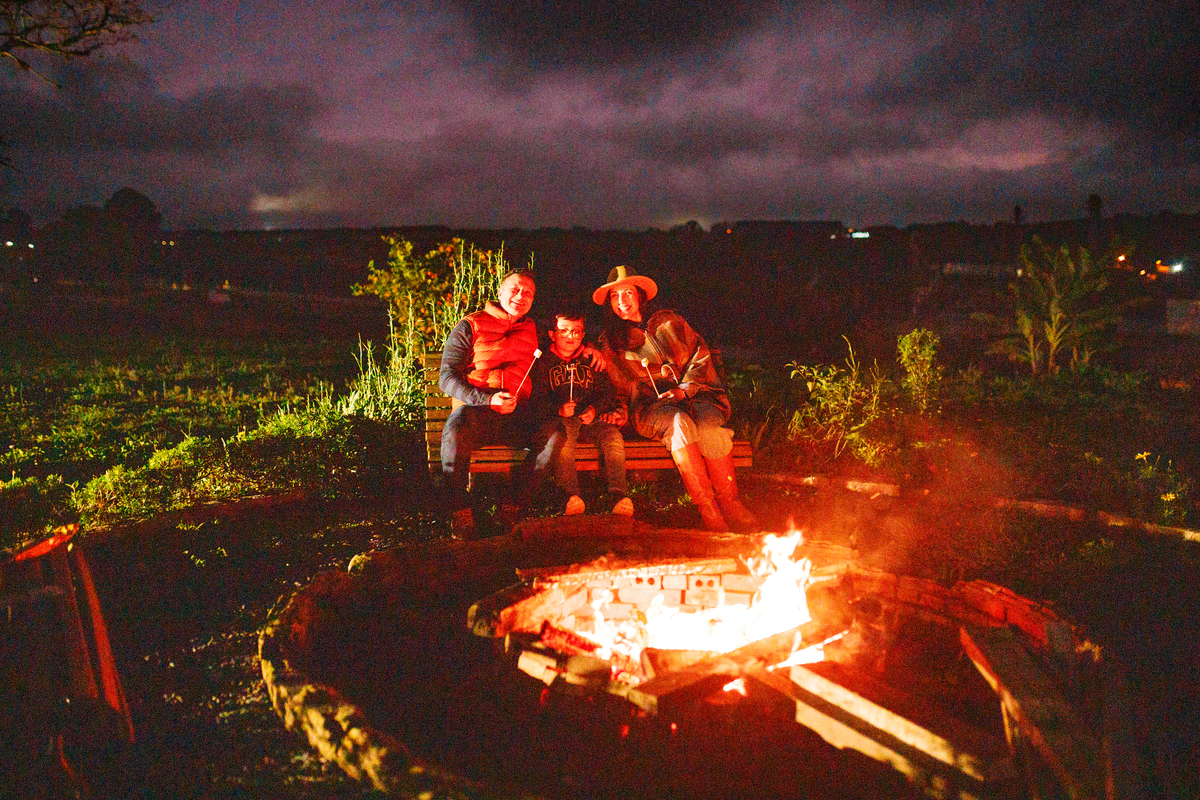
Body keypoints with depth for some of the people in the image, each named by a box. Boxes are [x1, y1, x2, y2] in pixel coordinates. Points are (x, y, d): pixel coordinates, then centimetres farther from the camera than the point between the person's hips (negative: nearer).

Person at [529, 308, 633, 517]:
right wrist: (559, 409, -16)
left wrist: (594, 409, -8)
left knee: (612, 434, -27)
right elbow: (537, 399, 3)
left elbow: (607, 393, 14)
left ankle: (618, 495, -35)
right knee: (562, 435, -37)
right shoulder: (544, 363, 15)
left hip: (589, 418, 3)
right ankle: (571, 495, -45)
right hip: (555, 420, -2)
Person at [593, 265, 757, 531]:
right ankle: (707, 510, -37)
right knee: (679, 424, -36)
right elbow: (620, 388, 16)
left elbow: (700, 357, 7)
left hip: (693, 395, 1)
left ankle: (729, 503, -26)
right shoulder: (611, 343, 14)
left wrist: (684, 389, -8)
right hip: (651, 407, -1)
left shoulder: (668, 322, 11)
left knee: (708, 424, -34)